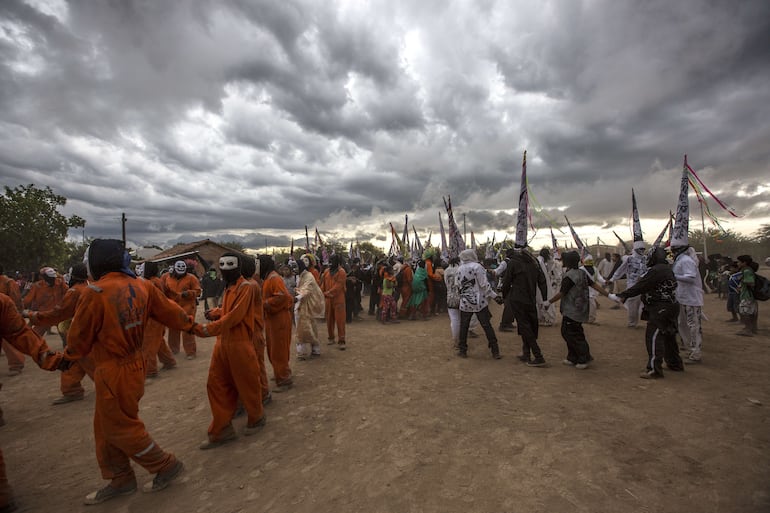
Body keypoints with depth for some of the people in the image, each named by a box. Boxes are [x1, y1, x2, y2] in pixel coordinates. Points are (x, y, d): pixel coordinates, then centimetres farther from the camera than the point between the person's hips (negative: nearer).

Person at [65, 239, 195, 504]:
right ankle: (121, 479, 36)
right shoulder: (142, 287, -3)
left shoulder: (94, 293, -22)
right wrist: (191, 325, 24)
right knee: (106, 426, 22)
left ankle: (167, 465, 23)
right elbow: (169, 311, 6)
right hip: (134, 364, 8)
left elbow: (79, 338, -9)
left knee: (121, 427, 11)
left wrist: (69, 356, 13)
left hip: (113, 372, -8)